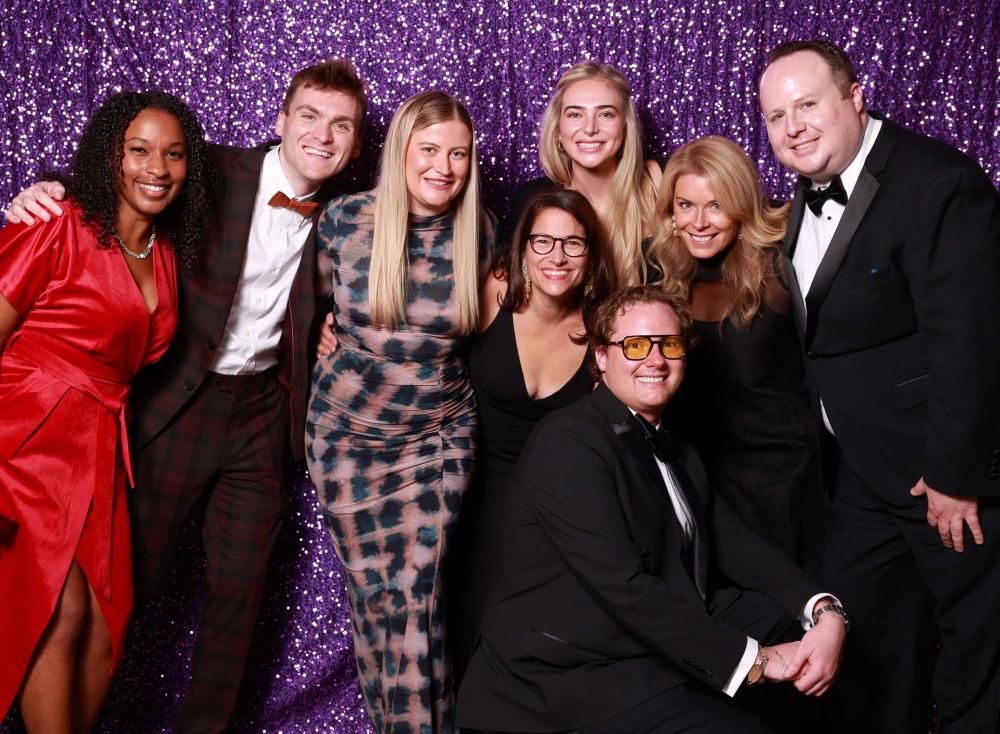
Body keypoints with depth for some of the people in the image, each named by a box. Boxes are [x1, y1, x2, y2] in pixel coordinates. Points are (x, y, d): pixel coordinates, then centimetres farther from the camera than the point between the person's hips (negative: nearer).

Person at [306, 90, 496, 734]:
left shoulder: (479, 232, -5)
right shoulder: (346, 218, -8)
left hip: (441, 434, 0)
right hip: (349, 432, 1)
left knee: (417, 593, -7)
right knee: (371, 591, 8)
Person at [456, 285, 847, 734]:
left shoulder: (678, 457, 17)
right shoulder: (569, 440, -13)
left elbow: (738, 546, 5)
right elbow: (620, 585, -22)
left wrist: (825, 610, -13)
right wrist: (750, 659, -20)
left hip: (662, 653, 9)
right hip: (571, 679, -9)